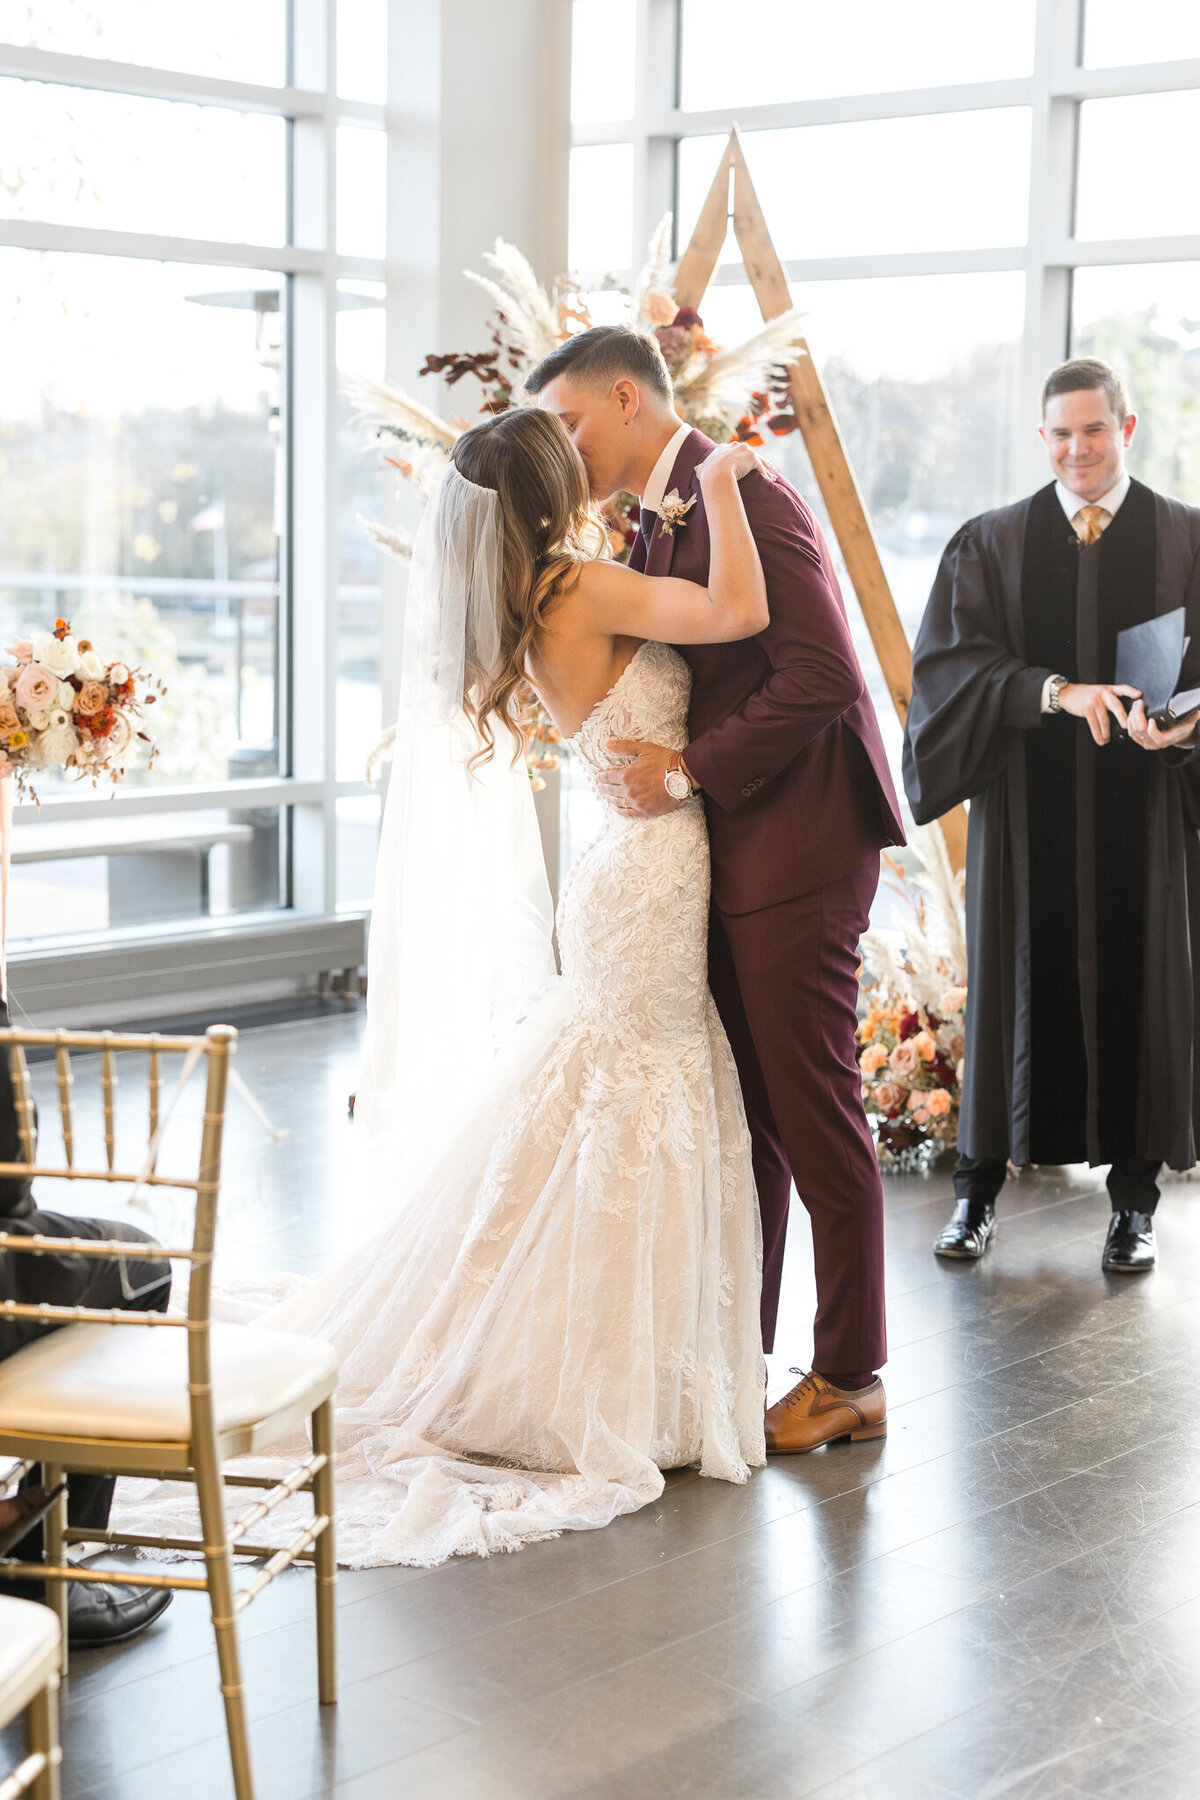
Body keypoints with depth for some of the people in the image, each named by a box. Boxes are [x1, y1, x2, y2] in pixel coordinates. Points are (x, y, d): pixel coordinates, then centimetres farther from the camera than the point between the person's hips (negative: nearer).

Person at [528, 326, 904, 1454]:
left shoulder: (744, 500, -14)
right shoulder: (654, 524, 16)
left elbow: (823, 675, -22)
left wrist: (690, 770, -16)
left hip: (796, 848, -9)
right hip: (724, 853, 9)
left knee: (813, 1112, -1)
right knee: (738, 1112, 14)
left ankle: (849, 1379, 11)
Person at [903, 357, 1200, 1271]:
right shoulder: (991, 545, 6)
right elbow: (951, 659, -6)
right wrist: (1056, 691, -21)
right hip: (1026, 807, 0)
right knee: (1018, 980, 4)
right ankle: (980, 1188, 14)